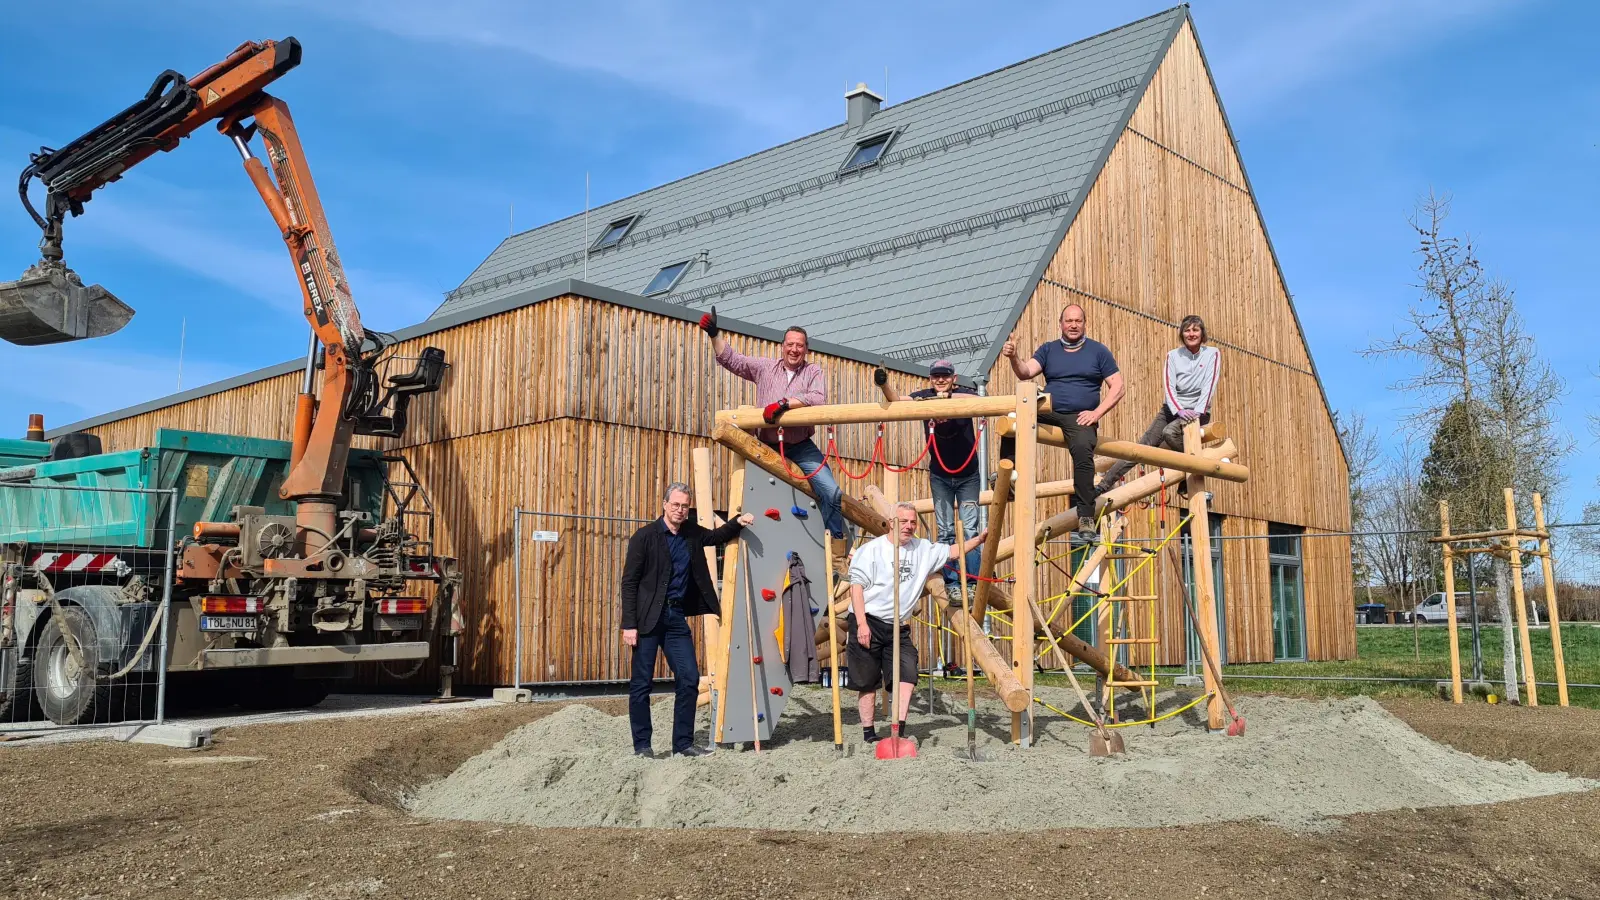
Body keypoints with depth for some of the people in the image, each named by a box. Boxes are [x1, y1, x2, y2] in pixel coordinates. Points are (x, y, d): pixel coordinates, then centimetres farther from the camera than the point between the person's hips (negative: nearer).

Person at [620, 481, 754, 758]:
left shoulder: (691, 533, 9)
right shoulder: (645, 536, -7)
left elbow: (716, 536, 30)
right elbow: (629, 582, -8)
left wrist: (738, 523, 9)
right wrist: (629, 625, -14)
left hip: (677, 616, 5)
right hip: (648, 618, -5)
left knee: (689, 679, 3)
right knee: (642, 682, 0)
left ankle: (683, 743, 13)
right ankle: (642, 745, 10)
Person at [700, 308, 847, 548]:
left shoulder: (813, 372, 1)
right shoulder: (764, 368, 6)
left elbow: (818, 399, -17)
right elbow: (730, 359, 4)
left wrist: (784, 403, -27)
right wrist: (714, 334, -8)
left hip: (801, 447, -1)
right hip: (767, 447, 2)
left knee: (830, 491, -12)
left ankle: (837, 541, 1)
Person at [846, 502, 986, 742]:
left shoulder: (922, 550, 11)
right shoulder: (872, 549, -6)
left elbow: (953, 551, 16)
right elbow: (857, 585, -10)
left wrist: (979, 538, 0)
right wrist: (861, 623, -17)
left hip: (898, 628, 5)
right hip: (867, 623, -5)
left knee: (907, 676, -7)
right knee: (868, 681, 2)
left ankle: (899, 730, -4)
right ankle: (868, 732, 14)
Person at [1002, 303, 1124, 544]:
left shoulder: (1098, 351, 10)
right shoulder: (1048, 350, 15)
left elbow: (1117, 387, 5)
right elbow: (1026, 372, -1)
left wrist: (1096, 413, -8)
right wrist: (1014, 357, -24)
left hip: (1080, 417, -3)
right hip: (1047, 413, 3)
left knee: (1082, 450, -32)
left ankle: (1086, 519, -34)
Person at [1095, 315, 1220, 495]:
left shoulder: (1212, 354, 0)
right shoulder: (1173, 355, 5)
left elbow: (1209, 386, -11)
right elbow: (1168, 386, -7)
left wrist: (1197, 412, -26)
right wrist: (1179, 410, -24)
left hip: (1198, 412, -3)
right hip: (1171, 408, 3)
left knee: (1169, 432, -34)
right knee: (1143, 445, -10)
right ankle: (1104, 485, -13)